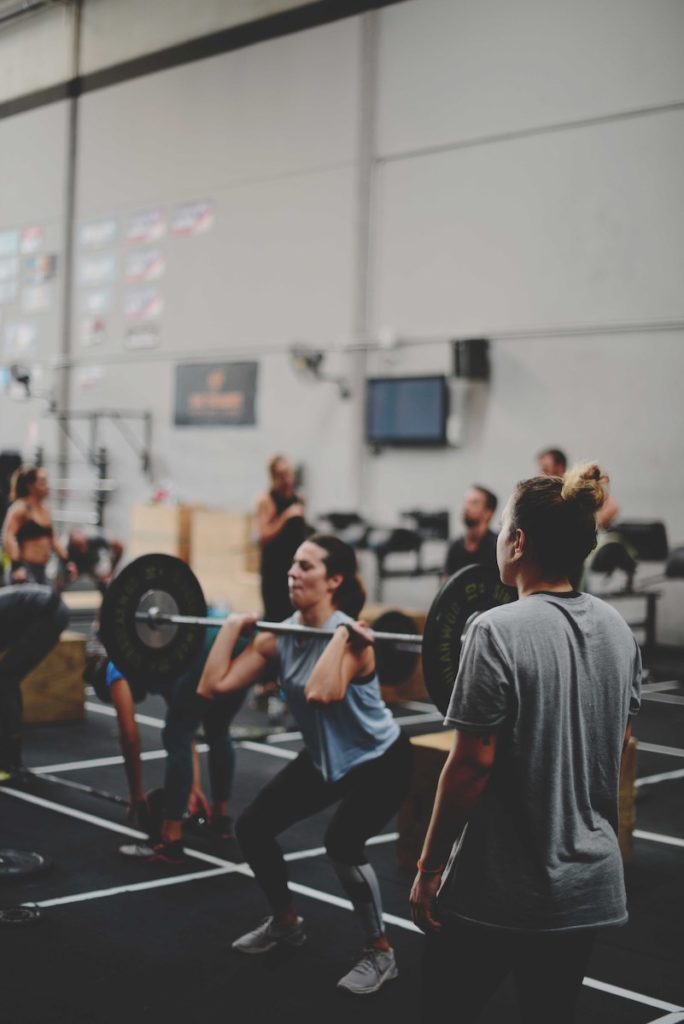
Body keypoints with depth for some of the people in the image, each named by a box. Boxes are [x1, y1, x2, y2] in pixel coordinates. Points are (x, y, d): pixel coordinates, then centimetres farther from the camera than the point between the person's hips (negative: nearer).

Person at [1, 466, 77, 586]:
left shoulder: (45, 508, 14)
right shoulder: (20, 508, -11)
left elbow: (53, 538, 22)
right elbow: (8, 537, -22)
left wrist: (67, 562, 18)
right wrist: (17, 566, -31)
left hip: (41, 570, 9)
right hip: (24, 570, -9)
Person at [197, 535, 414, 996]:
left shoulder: (349, 637, -27)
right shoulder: (280, 636, -7)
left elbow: (319, 693, -48)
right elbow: (212, 685, -12)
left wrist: (343, 635, -41)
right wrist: (234, 625, -9)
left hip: (380, 760, -7)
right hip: (323, 758, 7)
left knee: (342, 842, -28)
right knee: (252, 827, 4)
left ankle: (381, 954, -6)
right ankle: (286, 923, 28)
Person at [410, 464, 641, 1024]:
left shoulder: (499, 631, -18)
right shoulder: (618, 628, 3)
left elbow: (472, 764, -17)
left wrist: (429, 867, -9)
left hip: (498, 889, -6)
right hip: (590, 881, 6)